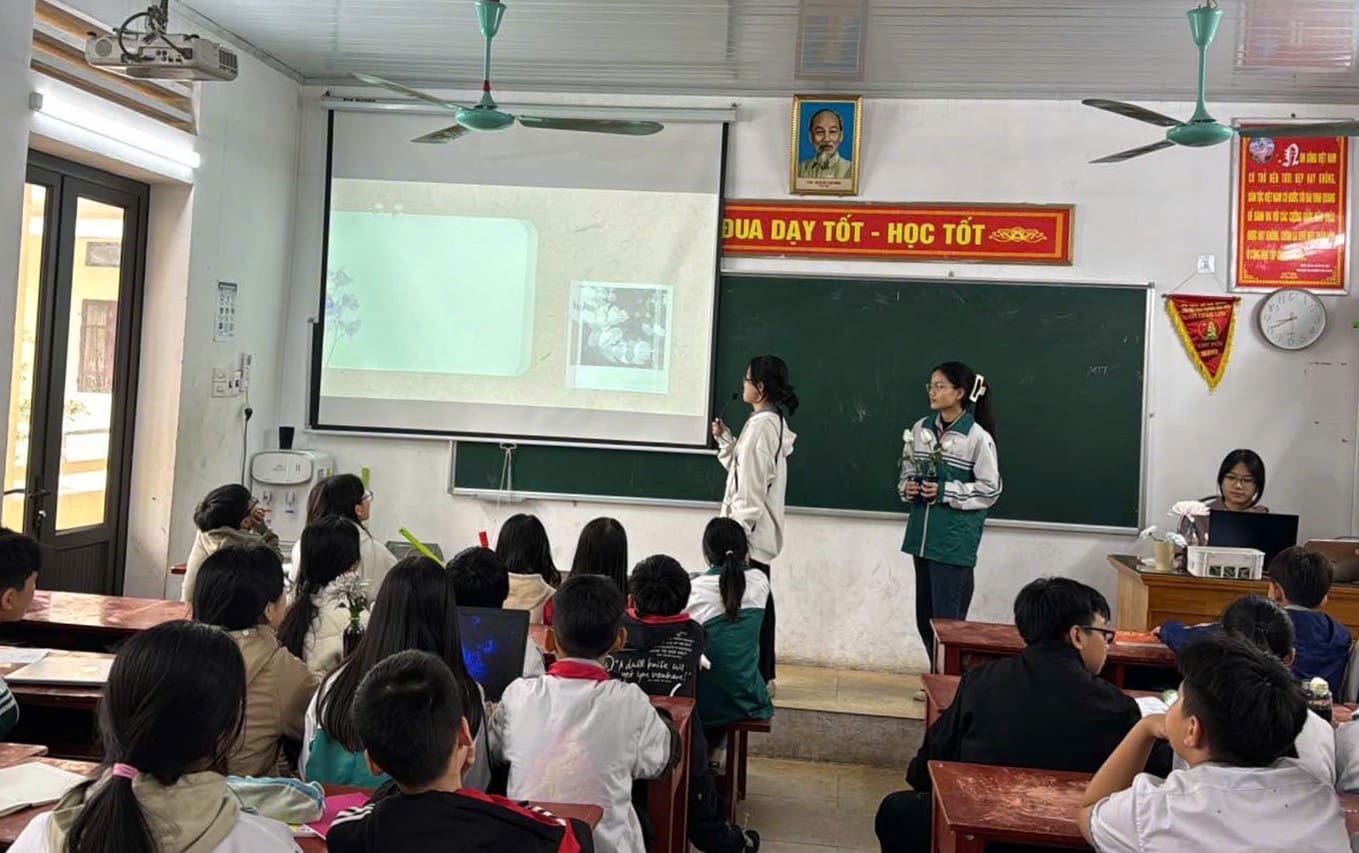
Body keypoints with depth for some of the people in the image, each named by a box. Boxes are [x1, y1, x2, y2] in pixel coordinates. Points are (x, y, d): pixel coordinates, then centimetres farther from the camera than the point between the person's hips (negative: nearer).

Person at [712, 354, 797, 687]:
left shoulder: (761, 425, -16)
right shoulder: (774, 422, 15)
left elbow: (750, 486, -20)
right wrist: (725, 440, 12)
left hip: (751, 533, -10)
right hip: (760, 532, 10)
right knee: (758, 600, 14)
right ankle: (763, 673, 21)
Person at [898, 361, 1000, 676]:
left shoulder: (977, 437, -10)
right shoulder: (921, 429, 6)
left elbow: (990, 489, -8)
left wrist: (946, 492, -16)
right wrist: (908, 487, -4)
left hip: (955, 539, -6)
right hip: (922, 533, 6)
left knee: (947, 616, -3)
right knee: (925, 614, 13)